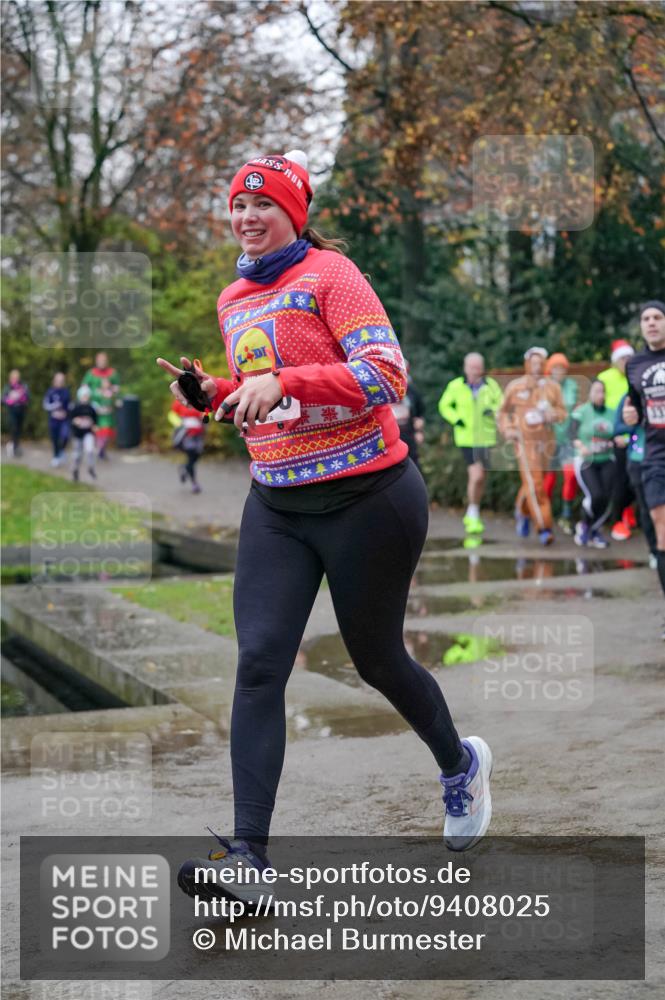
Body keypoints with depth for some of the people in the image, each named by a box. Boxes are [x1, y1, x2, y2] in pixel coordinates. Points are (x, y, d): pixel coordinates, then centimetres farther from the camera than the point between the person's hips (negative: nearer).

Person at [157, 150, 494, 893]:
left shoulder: (328, 274, -10)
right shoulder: (233, 300, 12)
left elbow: (387, 375, -21)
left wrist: (282, 383, -30)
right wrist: (214, 393, 3)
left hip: (366, 502, -6)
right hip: (276, 506, 6)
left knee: (377, 661, 9)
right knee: (259, 663, -9)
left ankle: (460, 764, 40)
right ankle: (248, 850, -12)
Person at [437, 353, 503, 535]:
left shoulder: (491, 385, -2)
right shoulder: (455, 386, -4)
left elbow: (502, 403, 6)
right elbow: (444, 405, 9)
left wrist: (493, 409, -16)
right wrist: (456, 419, -7)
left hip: (486, 437, 3)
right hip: (466, 437, -3)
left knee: (480, 478, 12)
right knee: (476, 475, -15)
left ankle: (472, 515, 30)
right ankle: (473, 515, 2)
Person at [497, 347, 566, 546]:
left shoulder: (552, 387, 9)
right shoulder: (515, 387, 4)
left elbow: (562, 412, 11)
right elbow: (503, 411, 14)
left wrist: (554, 415, -12)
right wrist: (507, 430, -2)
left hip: (546, 440, 3)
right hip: (525, 440, -3)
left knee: (534, 483, 13)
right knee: (534, 484, -13)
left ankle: (522, 511, 42)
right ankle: (544, 528, -13)